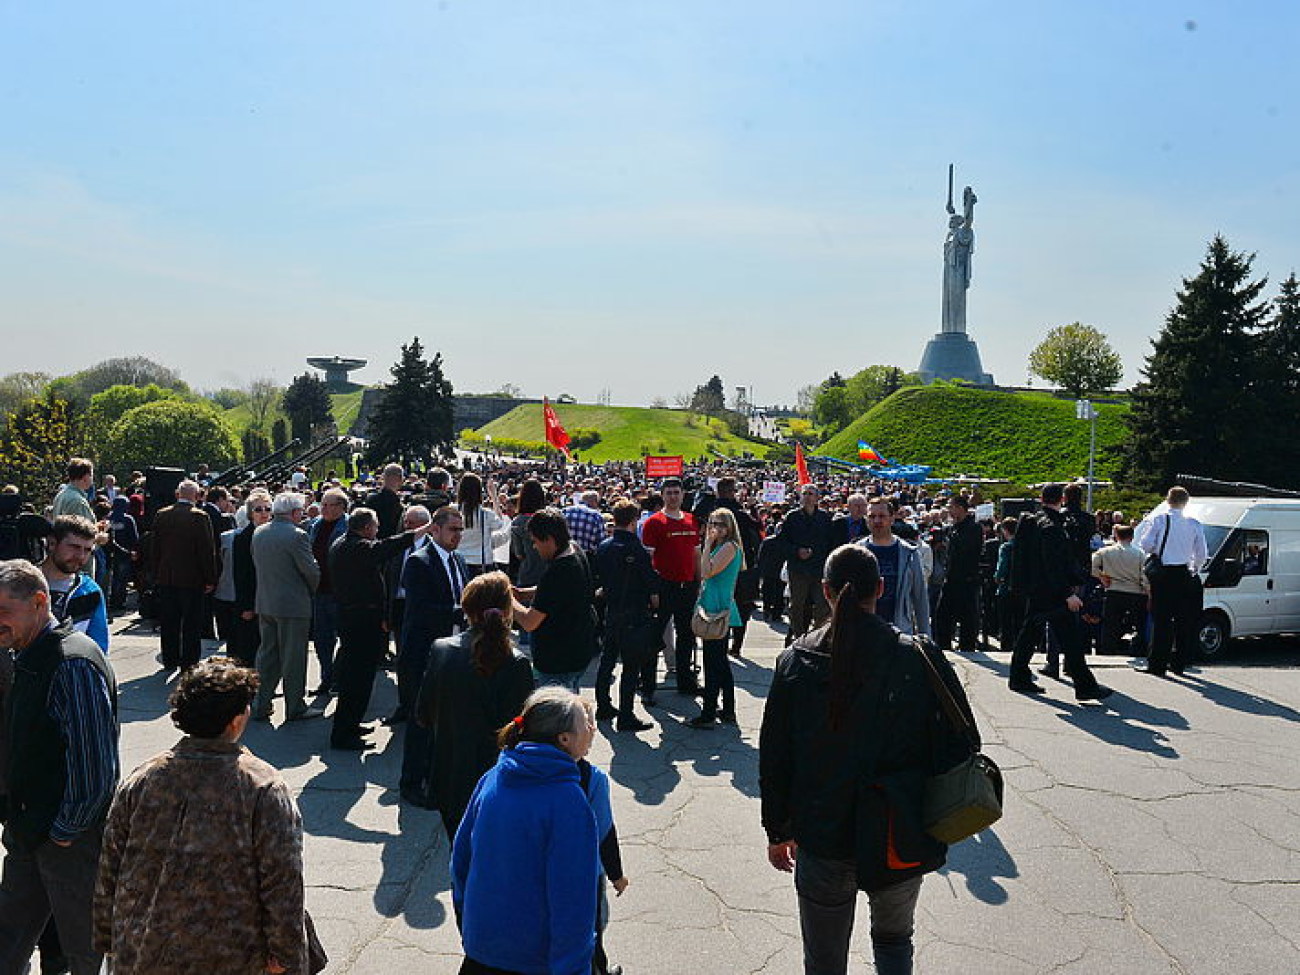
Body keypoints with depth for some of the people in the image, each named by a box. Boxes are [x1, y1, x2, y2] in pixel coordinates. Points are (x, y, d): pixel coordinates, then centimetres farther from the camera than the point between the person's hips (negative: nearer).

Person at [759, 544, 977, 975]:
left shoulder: (796, 661, -9)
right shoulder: (920, 657, -12)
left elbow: (773, 757, -3)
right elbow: (961, 745, -8)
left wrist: (778, 831, 9)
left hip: (822, 839, 0)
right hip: (900, 842, 0)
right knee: (894, 940, 27)